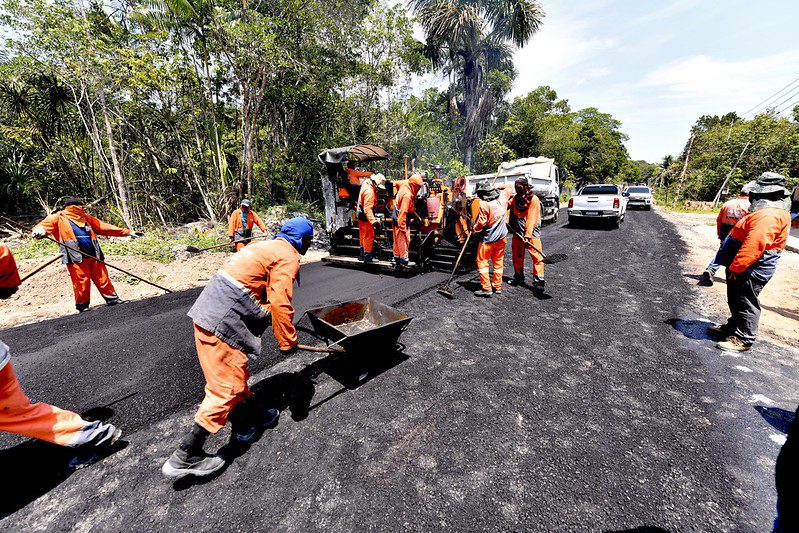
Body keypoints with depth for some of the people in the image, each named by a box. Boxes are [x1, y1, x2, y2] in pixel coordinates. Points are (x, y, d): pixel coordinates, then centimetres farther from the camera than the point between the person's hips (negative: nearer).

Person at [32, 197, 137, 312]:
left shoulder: (87, 218, 21)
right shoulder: (59, 218, 8)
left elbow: (104, 227, 21)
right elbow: (44, 225, -2)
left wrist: (128, 232, 17)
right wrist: (39, 231, -28)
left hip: (93, 254, 4)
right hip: (76, 257, -4)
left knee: (102, 277, 4)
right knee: (81, 281, -3)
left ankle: (113, 299, 10)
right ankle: (82, 305, 11)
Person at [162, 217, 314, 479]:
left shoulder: (265, 246, 20)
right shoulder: (288, 257, -9)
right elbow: (281, 303, -17)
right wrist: (288, 342, -8)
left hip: (206, 311, 10)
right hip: (222, 322, -10)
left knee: (235, 374, 21)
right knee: (227, 387, 1)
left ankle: (247, 420, 39)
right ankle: (185, 457, 13)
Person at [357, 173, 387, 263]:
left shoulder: (366, 183, 4)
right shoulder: (369, 191, -27)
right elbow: (367, 208, -34)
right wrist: (373, 221, -41)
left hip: (361, 215, 10)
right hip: (366, 216, -10)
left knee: (363, 235, 19)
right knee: (369, 236, -2)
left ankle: (363, 254, 32)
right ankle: (367, 257, 6)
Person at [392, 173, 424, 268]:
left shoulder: (405, 185, 0)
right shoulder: (407, 195, -27)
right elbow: (403, 212, -29)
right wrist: (403, 227, -27)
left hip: (396, 218, 10)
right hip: (401, 219, -10)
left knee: (397, 240, 17)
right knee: (404, 240, -4)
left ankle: (397, 258, 27)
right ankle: (403, 260, 2)